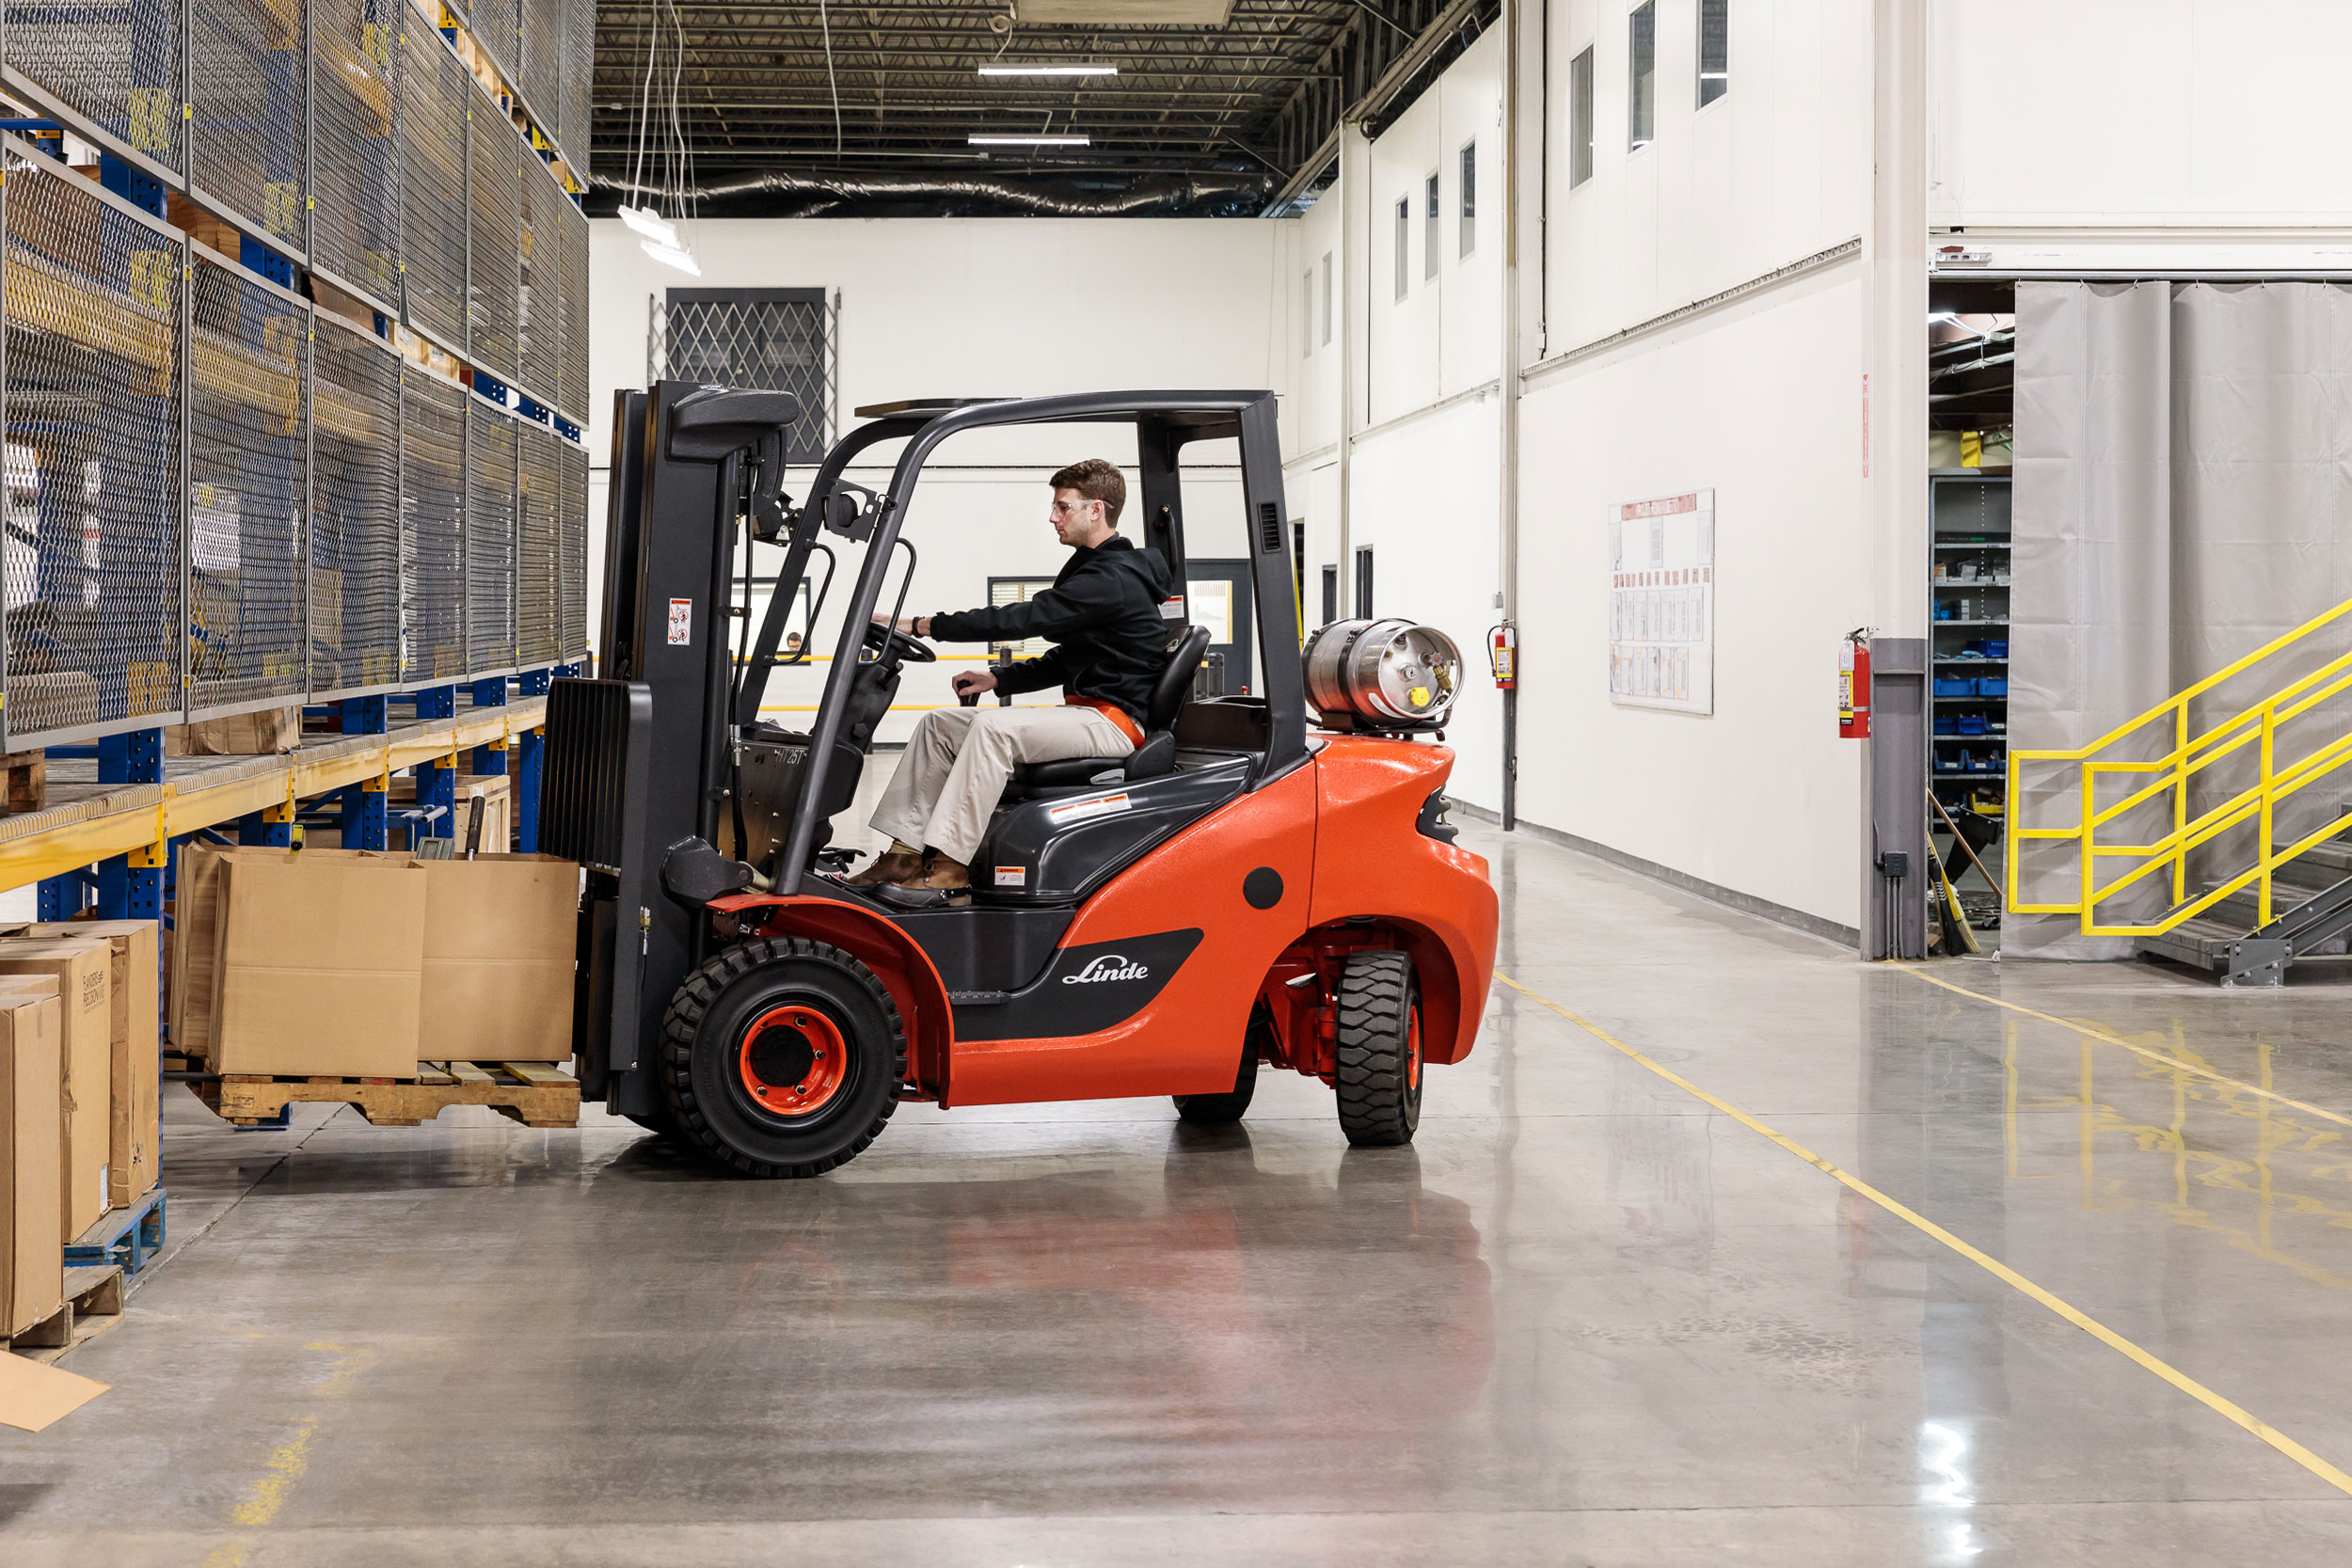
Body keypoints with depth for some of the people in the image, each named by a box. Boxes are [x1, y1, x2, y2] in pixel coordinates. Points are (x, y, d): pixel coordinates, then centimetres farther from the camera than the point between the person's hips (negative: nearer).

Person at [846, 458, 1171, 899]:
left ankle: (949, 866, -31)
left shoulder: (1112, 580, -17)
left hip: (1115, 721, -11)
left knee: (993, 727, -32)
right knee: (938, 724, 2)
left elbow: (1023, 618, -22)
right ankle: (904, 855, -6)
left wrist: (921, 626, -20)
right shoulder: (1092, 570, 18)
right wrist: (998, 679, 10)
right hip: (1085, 711, 11)